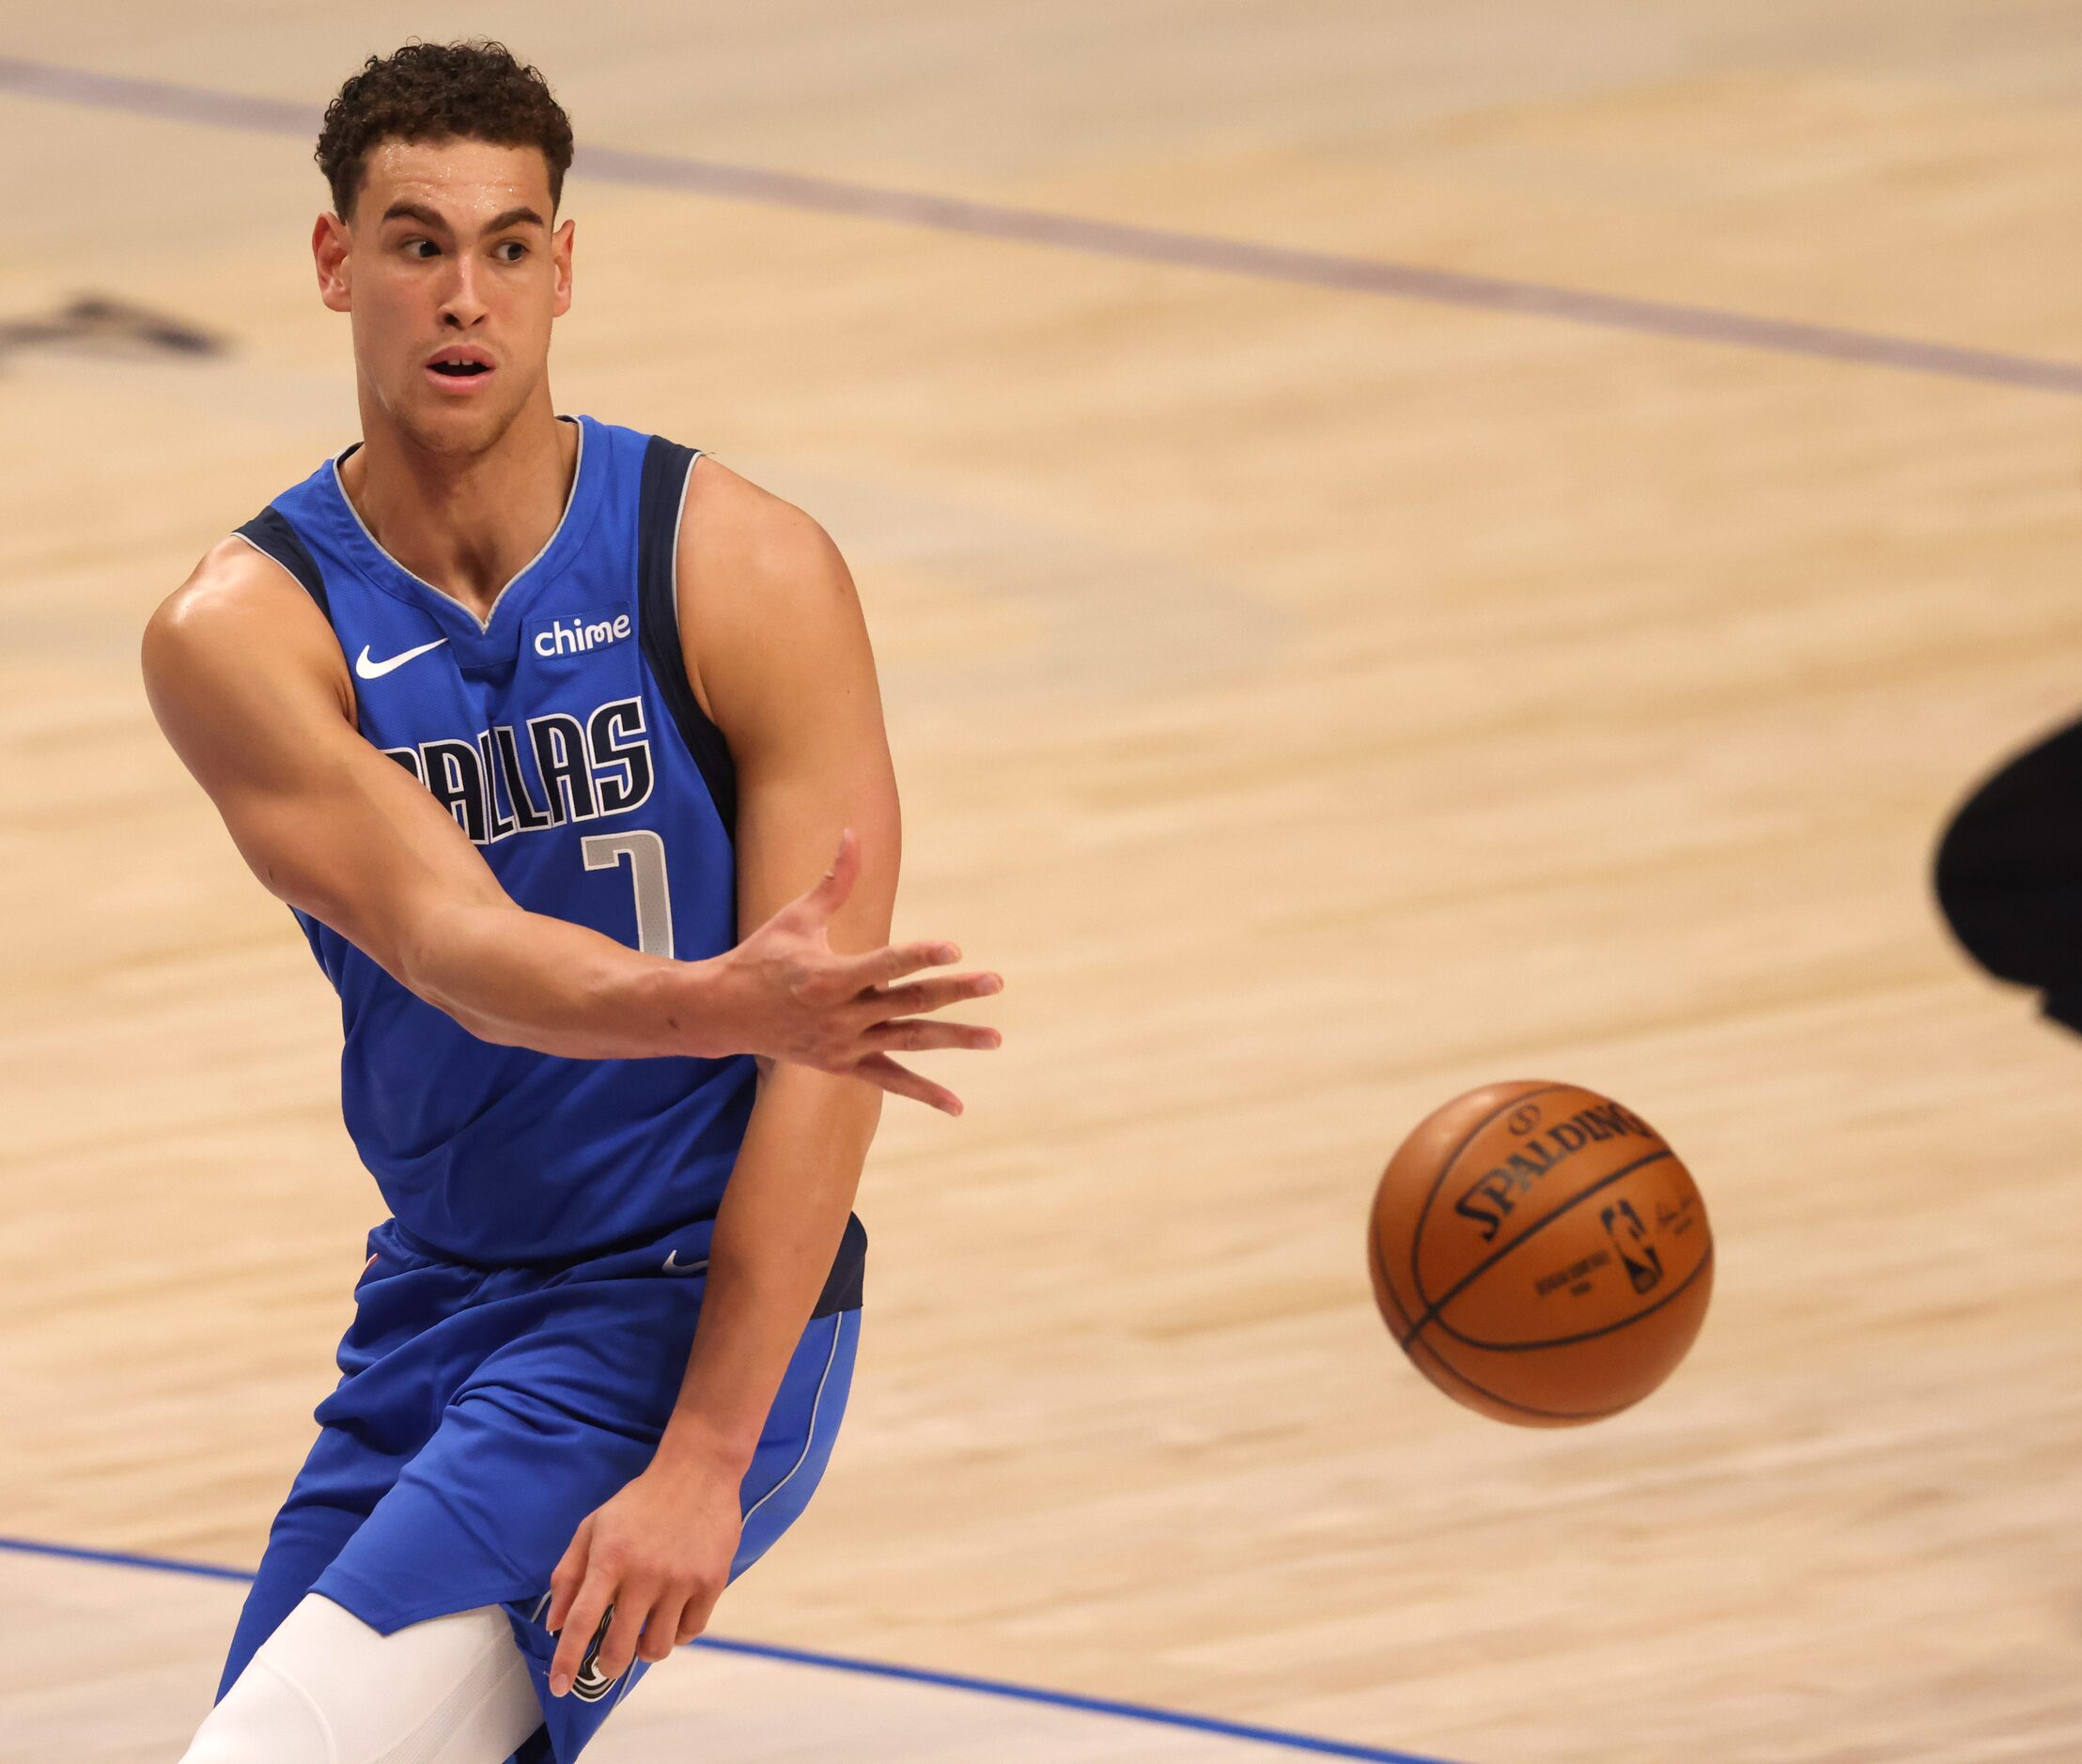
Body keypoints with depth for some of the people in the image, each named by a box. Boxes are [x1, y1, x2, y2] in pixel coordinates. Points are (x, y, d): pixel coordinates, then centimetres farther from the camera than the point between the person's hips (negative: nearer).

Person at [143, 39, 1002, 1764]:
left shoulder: (743, 572, -12)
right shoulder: (245, 631, -7)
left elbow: (820, 1062, -14)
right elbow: (450, 941, -23)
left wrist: (701, 1464, -22)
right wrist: (726, 1005, -45)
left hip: (697, 1302, -5)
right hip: (441, 1295, 5)